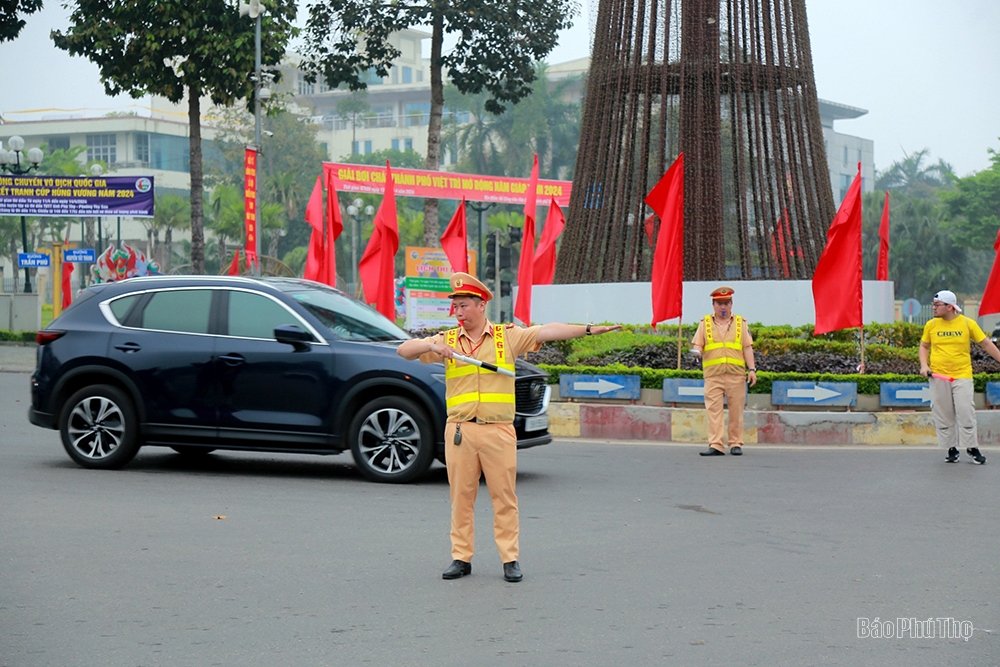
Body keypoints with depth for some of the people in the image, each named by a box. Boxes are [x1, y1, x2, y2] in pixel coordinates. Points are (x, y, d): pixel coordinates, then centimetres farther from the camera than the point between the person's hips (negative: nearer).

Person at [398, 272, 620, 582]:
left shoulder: (508, 336, 5)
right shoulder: (446, 341, 10)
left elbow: (547, 332, -3)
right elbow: (404, 351, 7)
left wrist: (588, 329, -13)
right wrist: (431, 346, -13)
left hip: (499, 431, -2)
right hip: (460, 430, 2)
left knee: (504, 496, 0)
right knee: (461, 497, 5)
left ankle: (510, 559, 5)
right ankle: (461, 558, 12)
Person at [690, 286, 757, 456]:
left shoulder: (740, 323, 14)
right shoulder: (705, 323, 14)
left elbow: (747, 347, 10)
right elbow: (697, 344, 11)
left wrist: (752, 369, 1)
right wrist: (697, 352, -13)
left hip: (736, 374, 0)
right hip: (713, 374, 0)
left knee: (736, 410, 1)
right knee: (713, 409, -7)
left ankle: (736, 444, 8)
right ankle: (715, 445, -8)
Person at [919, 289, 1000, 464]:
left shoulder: (967, 323, -1)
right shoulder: (931, 325, 5)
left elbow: (986, 344, 6)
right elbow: (924, 346, 17)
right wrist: (924, 365, 2)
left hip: (962, 375, -2)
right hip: (938, 376, 2)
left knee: (966, 412, -8)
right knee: (943, 415, 2)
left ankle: (973, 448, 4)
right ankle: (951, 448, 13)